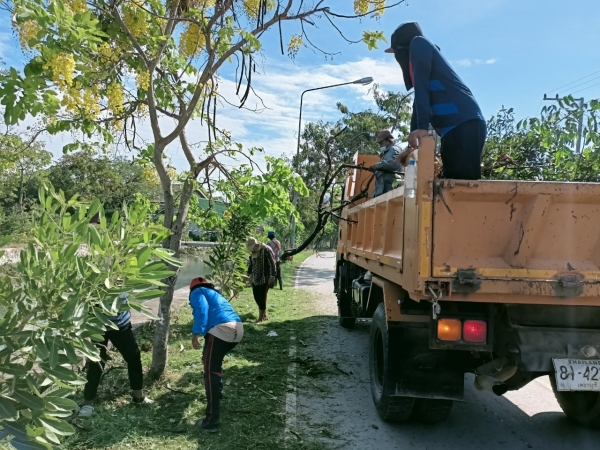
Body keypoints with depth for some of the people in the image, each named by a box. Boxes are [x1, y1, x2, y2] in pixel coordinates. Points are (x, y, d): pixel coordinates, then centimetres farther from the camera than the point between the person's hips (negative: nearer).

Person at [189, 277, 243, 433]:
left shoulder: (197, 292, 15)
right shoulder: (215, 294, 38)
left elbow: (202, 309, -8)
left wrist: (196, 333, -12)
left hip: (221, 329, -8)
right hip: (238, 329, 8)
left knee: (211, 371, -3)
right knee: (215, 361, 32)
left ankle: (211, 421, -6)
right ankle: (217, 393, 48)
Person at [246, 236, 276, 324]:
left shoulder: (266, 250, -14)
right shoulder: (253, 252, 9)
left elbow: (272, 264, -15)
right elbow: (250, 264, 22)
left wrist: (272, 277, -18)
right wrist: (249, 275, 22)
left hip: (264, 279, -7)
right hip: (255, 279, 8)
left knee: (262, 298, -4)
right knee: (257, 297, 10)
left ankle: (261, 318, 6)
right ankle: (265, 315, 26)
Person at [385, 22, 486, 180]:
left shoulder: (418, 43, 7)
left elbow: (421, 83, -9)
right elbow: (420, 104, 30)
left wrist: (422, 127, -21)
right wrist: (412, 145, 27)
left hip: (464, 125, -9)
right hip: (454, 128, 9)